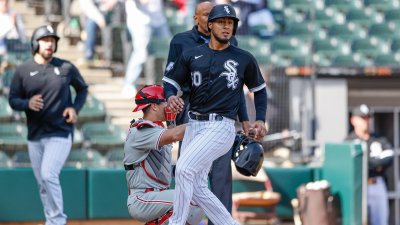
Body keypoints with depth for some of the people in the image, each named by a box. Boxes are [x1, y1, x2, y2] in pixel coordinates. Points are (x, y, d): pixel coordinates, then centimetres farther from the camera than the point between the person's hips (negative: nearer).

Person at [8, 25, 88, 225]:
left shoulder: (66, 67, 0)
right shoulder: (23, 70, 2)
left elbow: (82, 89, 14)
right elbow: (13, 100, 3)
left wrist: (75, 108, -4)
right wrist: (27, 103, -18)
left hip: (60, 134, -3)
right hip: (34, 136, 3)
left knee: (48, 175, -20)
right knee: (43, 184, 9)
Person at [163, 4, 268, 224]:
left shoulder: (244, 59, 3)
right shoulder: (191, 55, 8)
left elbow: (259, 89, 15)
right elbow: (171, 81, 12)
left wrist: (260, 119, 3)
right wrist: (171, 96, -11)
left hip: (221, 127, -5)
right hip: (193, 124, 5)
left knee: (184, 169, -23)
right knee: (197, 189, 5)